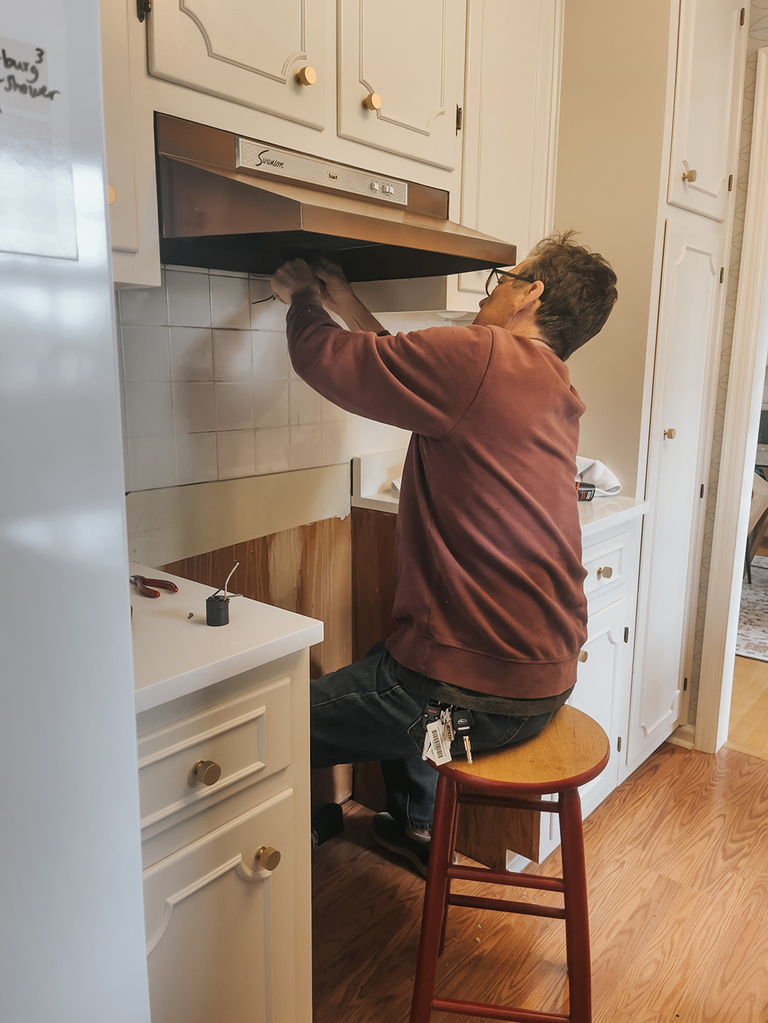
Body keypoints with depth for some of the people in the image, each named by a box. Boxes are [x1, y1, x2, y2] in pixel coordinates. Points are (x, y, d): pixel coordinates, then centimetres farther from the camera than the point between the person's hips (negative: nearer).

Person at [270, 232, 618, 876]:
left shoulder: (481, 357, -18)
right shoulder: (554, 391, 10)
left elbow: (325, 359, -12)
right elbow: (415, 374, 20)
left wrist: (304, 299, 9)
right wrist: (348, 305, 26)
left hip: (472, 693, -9)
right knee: (388, 677, 36)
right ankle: (417, 828, 49)